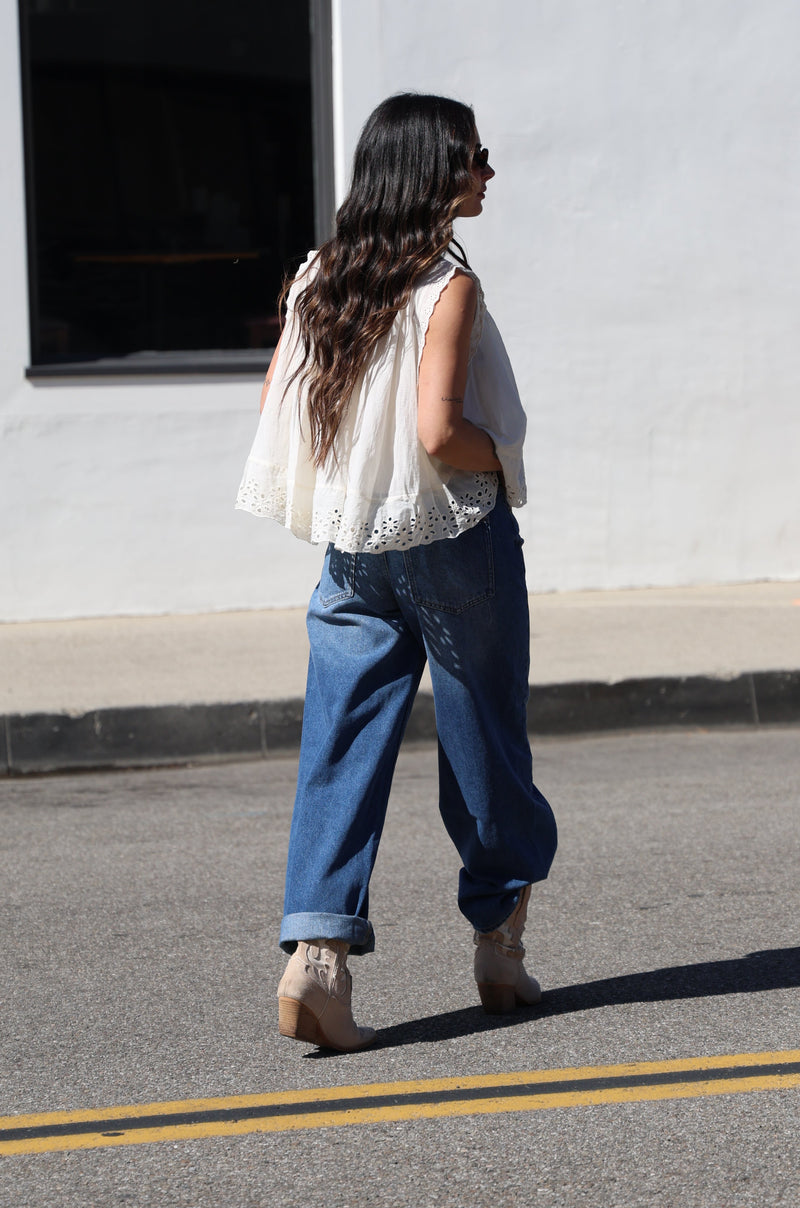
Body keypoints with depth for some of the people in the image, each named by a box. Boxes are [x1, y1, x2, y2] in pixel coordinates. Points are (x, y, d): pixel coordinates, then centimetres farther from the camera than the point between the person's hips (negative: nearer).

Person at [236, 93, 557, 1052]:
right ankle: (499, 943, 23)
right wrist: (502, 459, -4)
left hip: (351, 543, 5)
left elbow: (277, 407, 9)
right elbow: (439, 431, -23)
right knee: (482, 739, 10)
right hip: (454, 539, -5)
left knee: (341, 746, 2)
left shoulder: (321, 276, 5)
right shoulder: (447, 284, -14)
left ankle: (317, 948, -12)